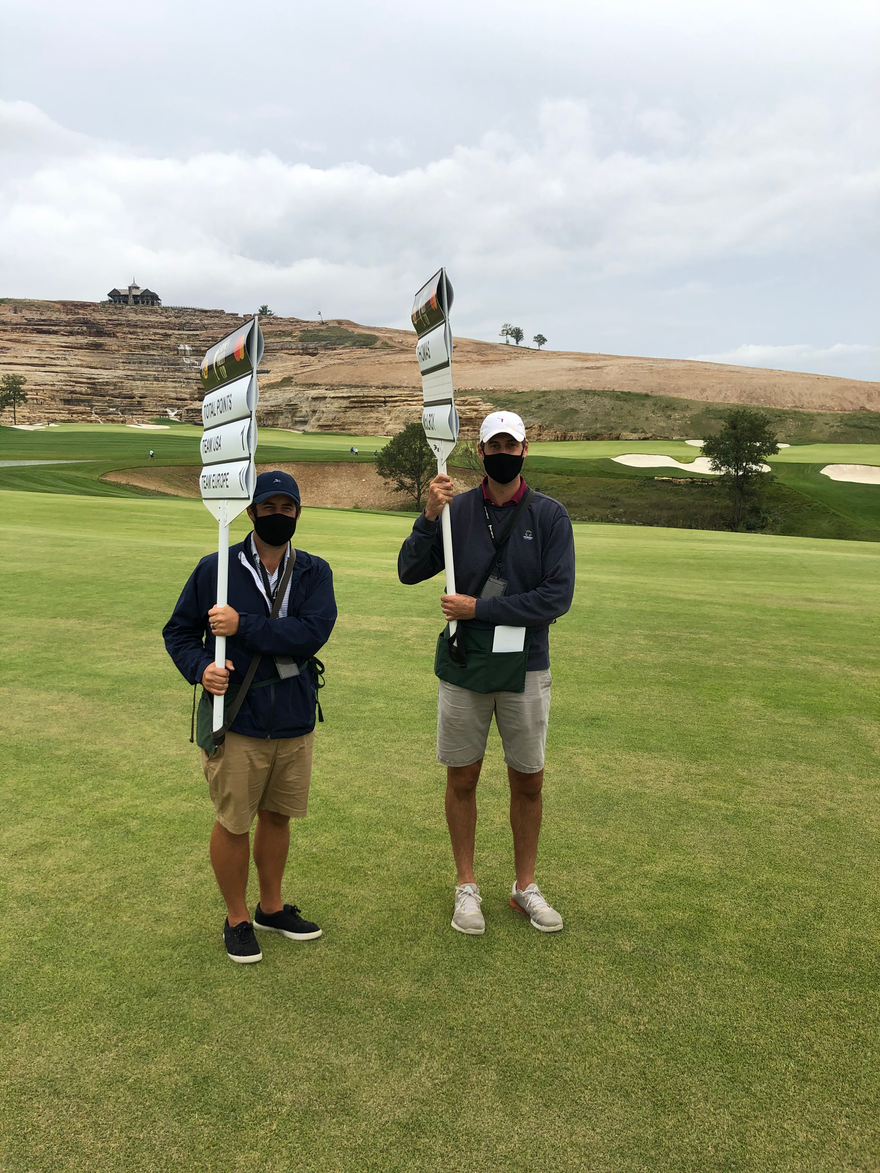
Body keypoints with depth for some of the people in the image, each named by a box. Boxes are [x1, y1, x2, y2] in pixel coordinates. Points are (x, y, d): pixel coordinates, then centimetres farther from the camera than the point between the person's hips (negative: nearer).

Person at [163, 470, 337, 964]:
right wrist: (201, 667, -17)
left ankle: (272, 907, 39)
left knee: (277, 815, 18)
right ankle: (237, 918, 31)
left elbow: (313, 634, -17)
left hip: (295, 719, 3)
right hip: (237, 722, -2)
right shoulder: (215, 569, -6)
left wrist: (243, 626, -22)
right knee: (234, 822, 9)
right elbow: (179, 631, 2)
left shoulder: (314, 572, -1)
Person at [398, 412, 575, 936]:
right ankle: (467, 886, 27)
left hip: (527, 668, 0)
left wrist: (479, 608, -15)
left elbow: (557, 597, -12)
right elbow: (409, 572, -5)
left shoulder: (549, 515, -4)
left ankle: (526, 886, 29)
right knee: (463, 778, 10)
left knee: (529, 782, 10)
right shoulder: (457, 509, 0)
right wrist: (429, 517, -20)